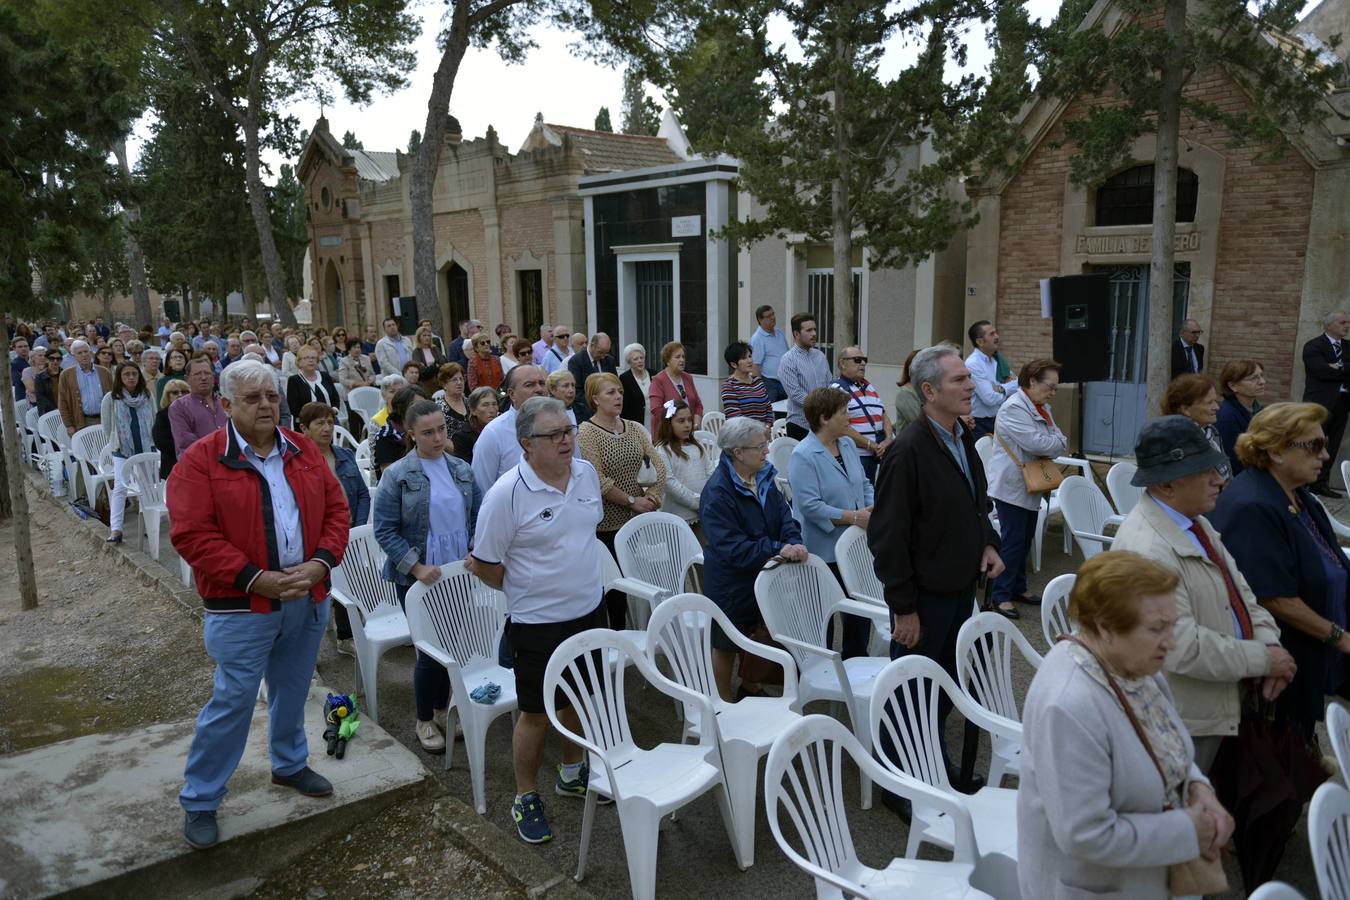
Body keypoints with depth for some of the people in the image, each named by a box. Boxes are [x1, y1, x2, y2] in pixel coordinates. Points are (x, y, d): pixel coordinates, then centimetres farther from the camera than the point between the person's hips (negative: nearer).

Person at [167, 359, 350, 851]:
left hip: (309, 599, 5)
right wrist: (255, 579, -21)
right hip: (242, 606, -5)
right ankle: (199, 801, 19)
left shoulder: (304, 451, 4)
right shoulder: (200, 461, -11)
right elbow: (192, 535, -17)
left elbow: (336, 509, 5)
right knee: (232, 700, 2)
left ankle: (290, 764, 42)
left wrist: (321, 562, -12)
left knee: (292, 689, 20)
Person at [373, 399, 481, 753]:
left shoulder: (462, 470, 4)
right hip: (418, 578, -4)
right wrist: (416, 567, -17)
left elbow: (478, 515, 9)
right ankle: (424, 721, 24)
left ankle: (442, 710, 34)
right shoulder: (397, 475, -9)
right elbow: (385, 530, -10)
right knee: (430, 650, 2)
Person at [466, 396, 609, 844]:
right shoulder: (507, 494, -22)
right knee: (537, 712, 8)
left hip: (589, 610, 6)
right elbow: (483, 564, -13)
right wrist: (527, 590, 0)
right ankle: (525, 798, 29)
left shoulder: (586, 473, -3)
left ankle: (572, 773, 45)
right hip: (538, 622, -6)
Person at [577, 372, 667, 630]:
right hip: (607, 524, -5)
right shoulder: (586, 433, -8)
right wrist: (632, 501, -12)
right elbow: (598, 482, -15)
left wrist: (652, 498, -5)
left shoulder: (634, 428, 10)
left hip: (639, 520, 5)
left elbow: (658, 467, 9)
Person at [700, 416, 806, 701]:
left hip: (763, 576, 7)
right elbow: (732, 547, -30)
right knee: (726, 645, 12)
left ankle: (750, 691, 47)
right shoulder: (717, 493, -27)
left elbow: (783, 514, -3)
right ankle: (726, 706, 32)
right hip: (731, 584, -7)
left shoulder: (763, 476, -2)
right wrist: (778, 550, -34)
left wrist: (794, 543, -23)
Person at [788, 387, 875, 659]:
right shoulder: (803, 456, -18)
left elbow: (864, 484, 16)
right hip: (823, 552, -7)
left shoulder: (847, 445, 7)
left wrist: (871, 509, -4)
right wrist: (853, 517, -23)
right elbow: (810, 506, -24)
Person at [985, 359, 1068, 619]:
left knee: (1025, 541, 15)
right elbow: (1036, 443, -25)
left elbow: (1059, 439, 10)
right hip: (1011, 487, -9)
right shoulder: (1014, 409, -18)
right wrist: (1059, 443, -6)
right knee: (1012, 542, -7)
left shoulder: (1042, 408, 14)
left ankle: (1018, 587, 27)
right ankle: (1001, 596, 0)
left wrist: (1055, 443, -12)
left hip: (1031, 487, 9)